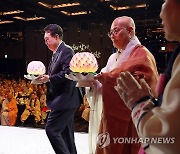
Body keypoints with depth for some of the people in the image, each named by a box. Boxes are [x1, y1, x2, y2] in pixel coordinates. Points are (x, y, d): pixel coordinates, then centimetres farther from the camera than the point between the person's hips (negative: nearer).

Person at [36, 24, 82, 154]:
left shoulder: (66, 50, -11)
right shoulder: (57, 53, 18)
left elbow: (68, 73, -22)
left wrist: (49, 78, -17)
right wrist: (46, 78, 4)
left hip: (65, 99, -10)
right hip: (64, 100, 10)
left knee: (51, 129, -10)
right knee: (66, 135, 15)